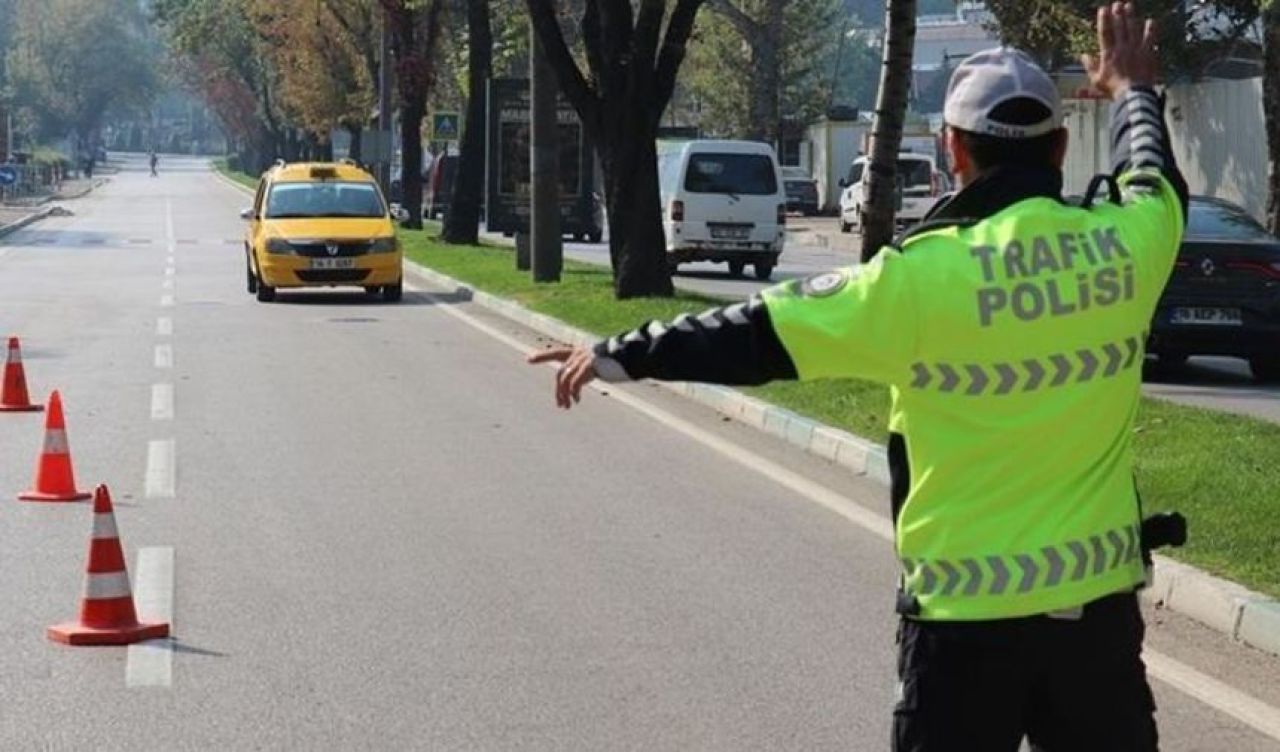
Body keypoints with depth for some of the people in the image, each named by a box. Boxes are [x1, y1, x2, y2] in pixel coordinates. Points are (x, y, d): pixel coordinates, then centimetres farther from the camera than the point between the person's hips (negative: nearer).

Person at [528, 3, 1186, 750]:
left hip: (970, 609, -3)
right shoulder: (1126, 243, -3)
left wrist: (621, 355, 1)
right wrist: (1134, 90, 42)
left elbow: (760, 335, -9)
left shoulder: (926, 275, -15)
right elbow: (1155, 180, 22)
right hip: (1099, 598, 4)